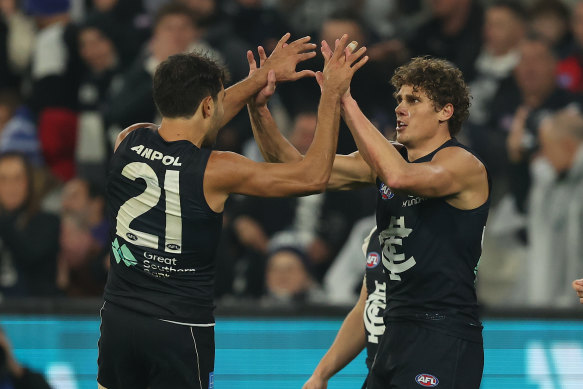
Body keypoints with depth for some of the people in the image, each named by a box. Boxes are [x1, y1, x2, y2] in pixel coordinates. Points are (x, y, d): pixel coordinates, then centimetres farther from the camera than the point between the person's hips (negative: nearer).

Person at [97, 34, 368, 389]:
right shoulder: (214, 171, -15)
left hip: (119, 316, 5)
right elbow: (313, 176, -7)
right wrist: (332, 94, 0)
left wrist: (263, 77, 27)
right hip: (180, 329, -5)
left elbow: (194, 119, 21)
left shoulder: (129, 142, -1)